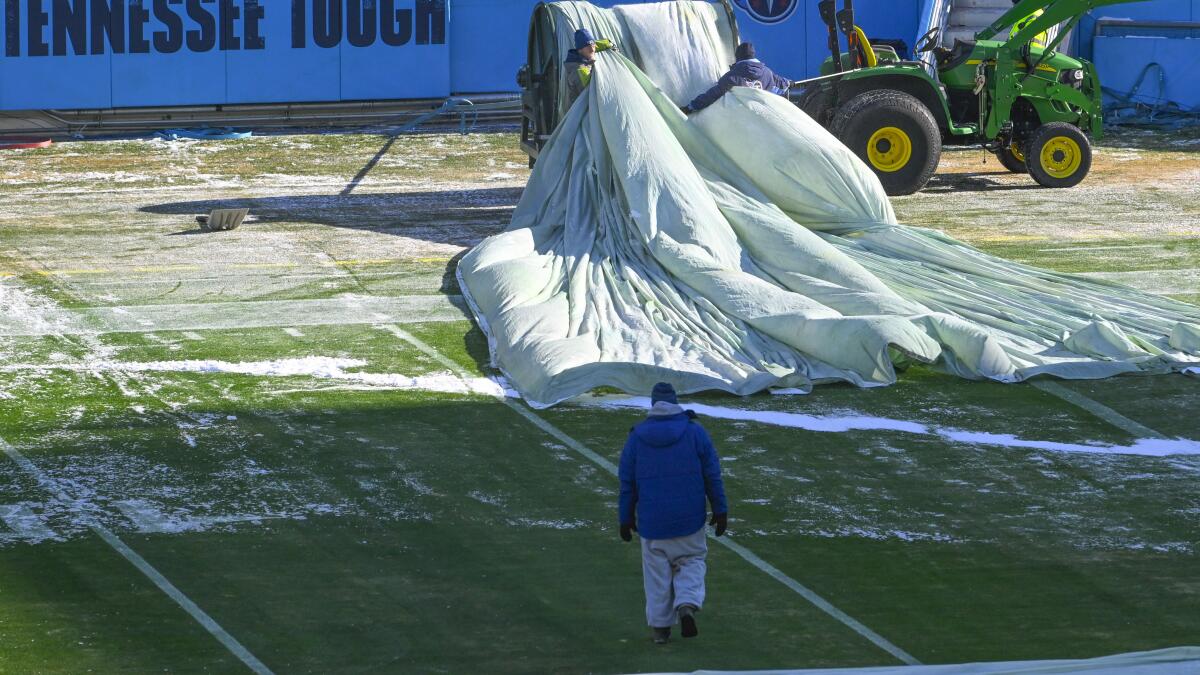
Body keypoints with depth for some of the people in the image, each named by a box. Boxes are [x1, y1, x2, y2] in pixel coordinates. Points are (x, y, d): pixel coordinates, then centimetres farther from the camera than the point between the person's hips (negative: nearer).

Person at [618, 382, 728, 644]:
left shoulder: (637, 437, -1)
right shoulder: (694, 432, -4)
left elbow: (627, 482, 2)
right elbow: (712, 475, -3)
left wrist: (626, 518, 10)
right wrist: (720, 510, 4)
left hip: (652, 520, 0)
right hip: (689, 518, 0)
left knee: (657, 573, 10)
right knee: (691, 562, 15)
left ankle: (660, 626, 11)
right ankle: (687, 604, -10)